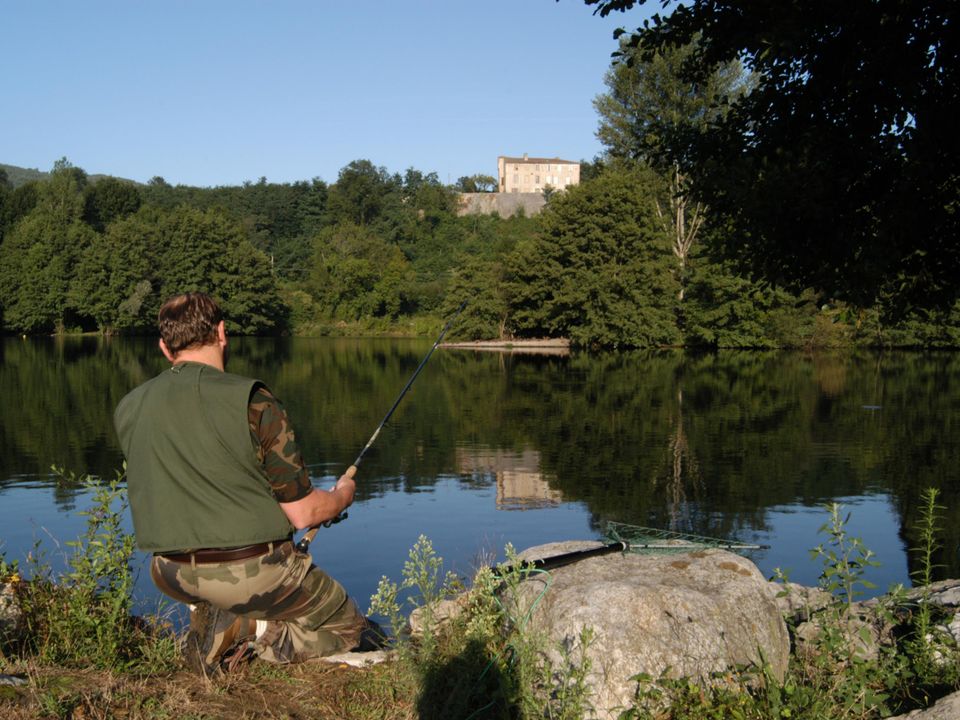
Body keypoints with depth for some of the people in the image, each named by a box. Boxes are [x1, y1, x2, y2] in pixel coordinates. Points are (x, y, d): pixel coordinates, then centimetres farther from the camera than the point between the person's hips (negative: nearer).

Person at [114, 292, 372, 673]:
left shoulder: (127, 409, 0)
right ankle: (250, 631, -6)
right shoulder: (252, 401, -16)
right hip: (252, 573, -5)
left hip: (170, 576, 5)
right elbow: (303, 514, -11)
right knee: (345, 627, 19)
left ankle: (207, 621, 9)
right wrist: (343, 494, 12)